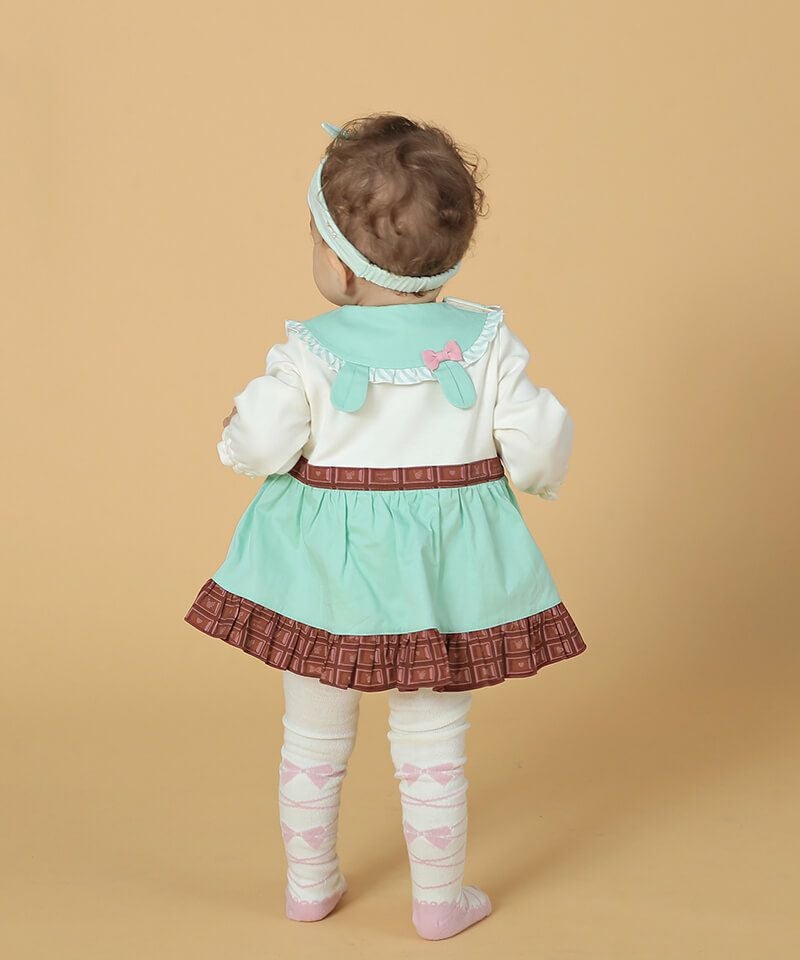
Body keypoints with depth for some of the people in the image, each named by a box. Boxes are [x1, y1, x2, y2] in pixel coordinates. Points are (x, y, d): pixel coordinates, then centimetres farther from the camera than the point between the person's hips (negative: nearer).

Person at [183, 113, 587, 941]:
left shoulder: (309, 352, -13)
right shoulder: (484, 340, -9)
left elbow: (260, 445, -11)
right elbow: (536, 443, -7)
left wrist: (233, 431, 11)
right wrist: (538, 477, 15)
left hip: (326, 564, 0)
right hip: (443, 565, 1)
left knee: (313, 740, 19)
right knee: (432, 748, 14)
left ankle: (310, 884, 34)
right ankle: (439, 900, 26)